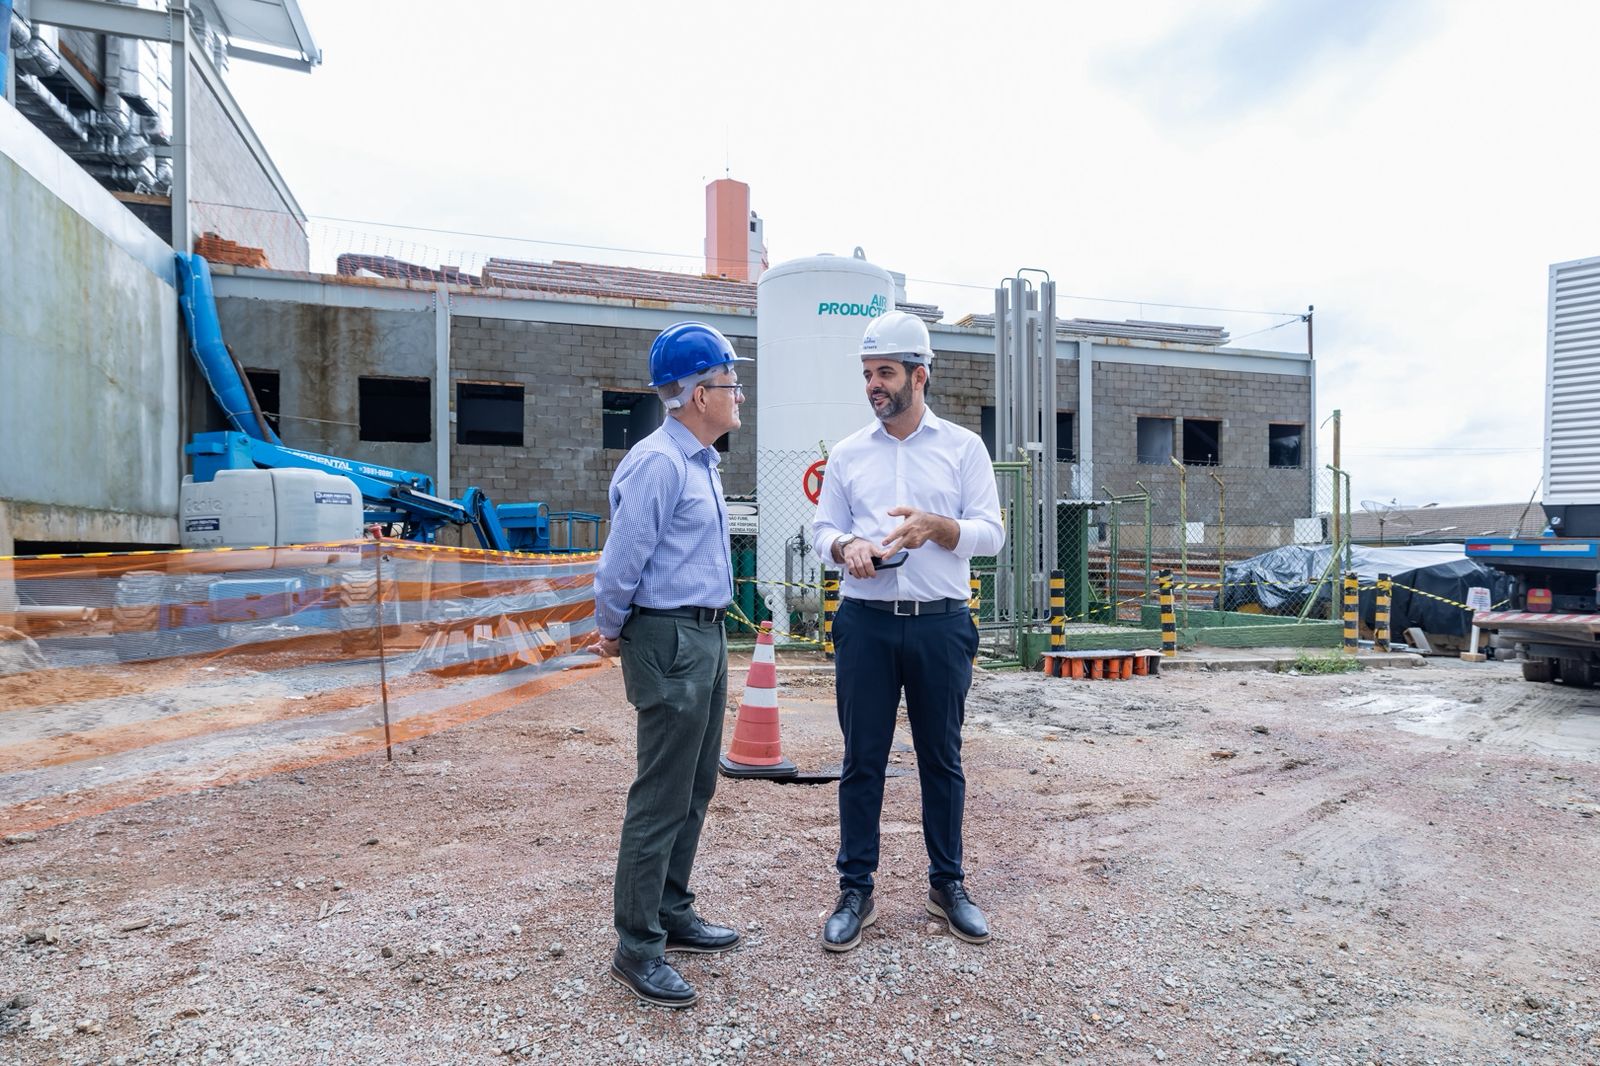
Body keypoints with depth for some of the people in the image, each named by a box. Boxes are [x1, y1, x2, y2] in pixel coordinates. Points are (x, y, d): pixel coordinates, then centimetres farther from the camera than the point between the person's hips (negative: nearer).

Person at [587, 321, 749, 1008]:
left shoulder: (700, 461, 14)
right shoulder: (657, 464, -18)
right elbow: (622, 563, -17)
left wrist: (617, 631, 17)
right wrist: (612, 632, -1)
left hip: (707, 638, 10)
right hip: (669, 641, -10)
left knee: (696, 789, 18)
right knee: (662, 798, -1)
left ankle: (671, 913, 33)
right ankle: (637, 947, 14)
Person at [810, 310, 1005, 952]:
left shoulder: (963, 447, 4)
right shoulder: (848, 453, 9)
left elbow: (992, 534, 0)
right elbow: (821, 529, 9)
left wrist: (937, 525, -19)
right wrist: (845, 546, -14)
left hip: (941, 625, -1)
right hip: (866, 622, 1)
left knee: (942, 758, 11)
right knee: (862, 761, 6)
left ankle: (948, 884, 28)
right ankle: (856, 891, 20)